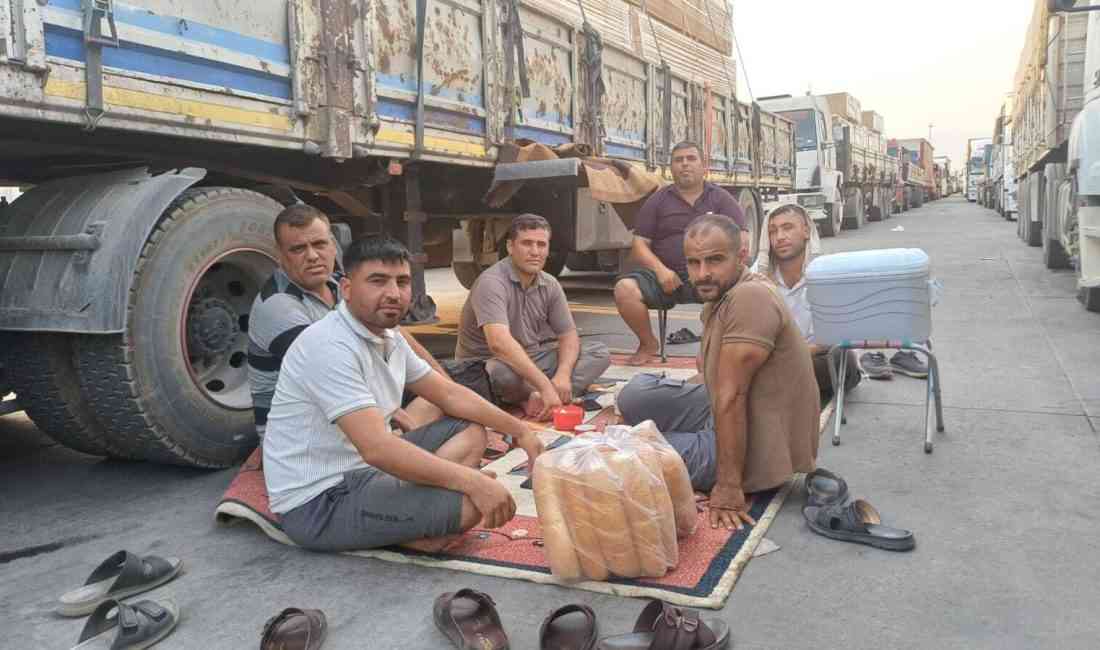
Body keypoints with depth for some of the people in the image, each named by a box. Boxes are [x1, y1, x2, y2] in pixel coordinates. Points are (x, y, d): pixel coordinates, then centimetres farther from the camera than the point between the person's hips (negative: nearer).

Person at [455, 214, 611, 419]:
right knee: (504, 372, -42)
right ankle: (538, 397, -10)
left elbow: (568, 335, 4)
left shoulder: (550, 285, 1)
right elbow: (499, 343, -36)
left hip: (532, 359, 7)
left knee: (599, 353, -6)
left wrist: (563, 374, -19)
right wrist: (545, 386, -40)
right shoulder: (492, 282, -22)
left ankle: (533, 398, -24)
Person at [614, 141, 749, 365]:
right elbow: (639, 245, 6)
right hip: (666, 277, 1)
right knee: (625, 288, -26)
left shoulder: (721, 199, 11)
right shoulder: (657, 200, 12)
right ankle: (648, 344, -1)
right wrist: (660, 270, -14)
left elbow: (741, 239, 2)